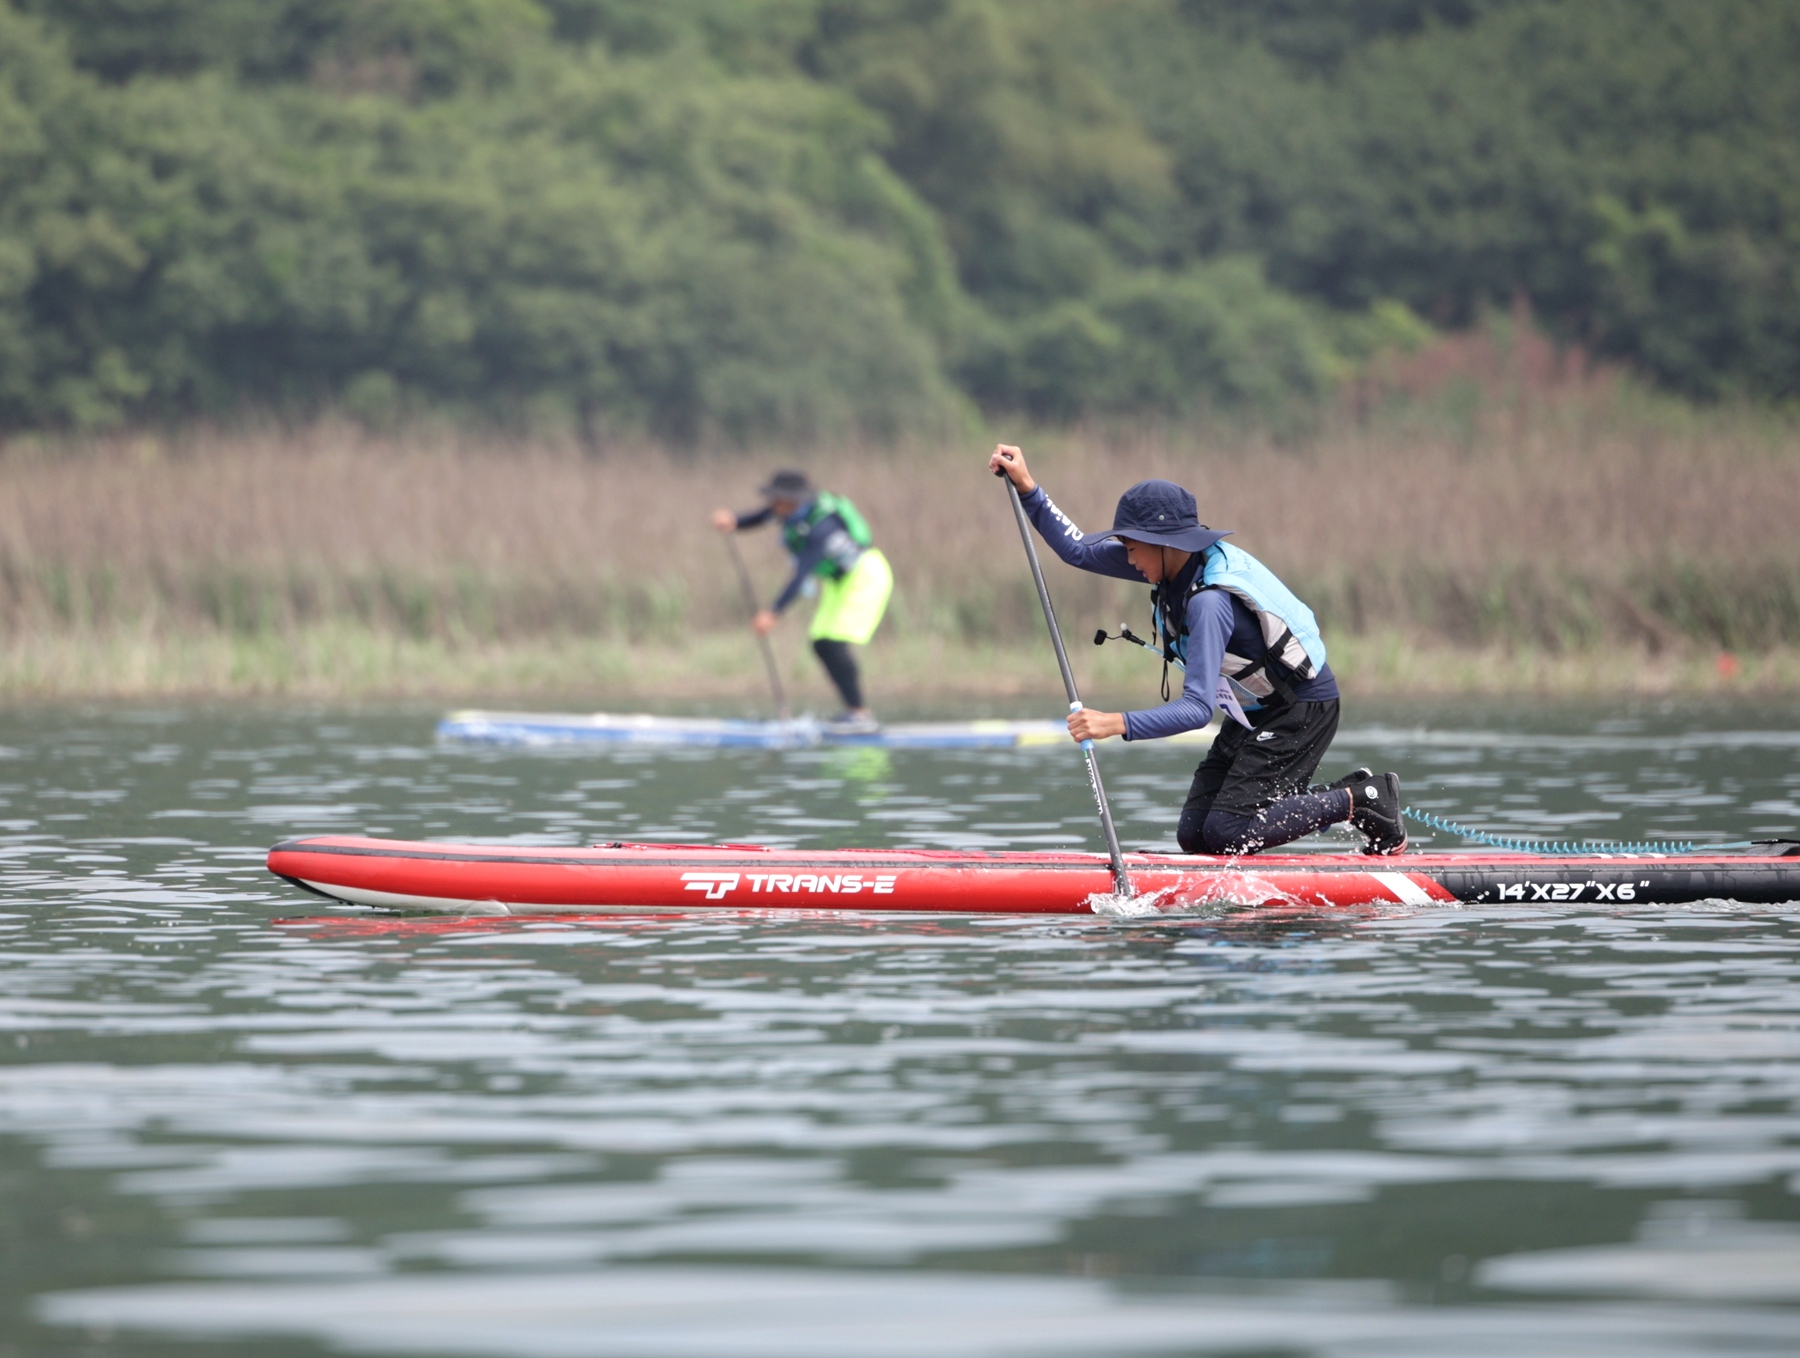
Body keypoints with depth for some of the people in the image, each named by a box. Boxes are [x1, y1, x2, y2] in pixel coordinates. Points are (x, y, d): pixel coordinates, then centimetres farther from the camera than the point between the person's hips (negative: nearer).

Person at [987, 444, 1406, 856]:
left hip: (1301, 711, -9)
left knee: (1225, 834, -16)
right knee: (1194, 836, 2)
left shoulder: (1210, 601, -31)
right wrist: (1026, 488, -5)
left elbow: (1197, 708, -35)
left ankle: (1361, 800, -3)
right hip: (1257, 713, 9)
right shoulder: (1177, 561, -6)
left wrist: (1117, 724, -45)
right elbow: (1079, 550, 3)